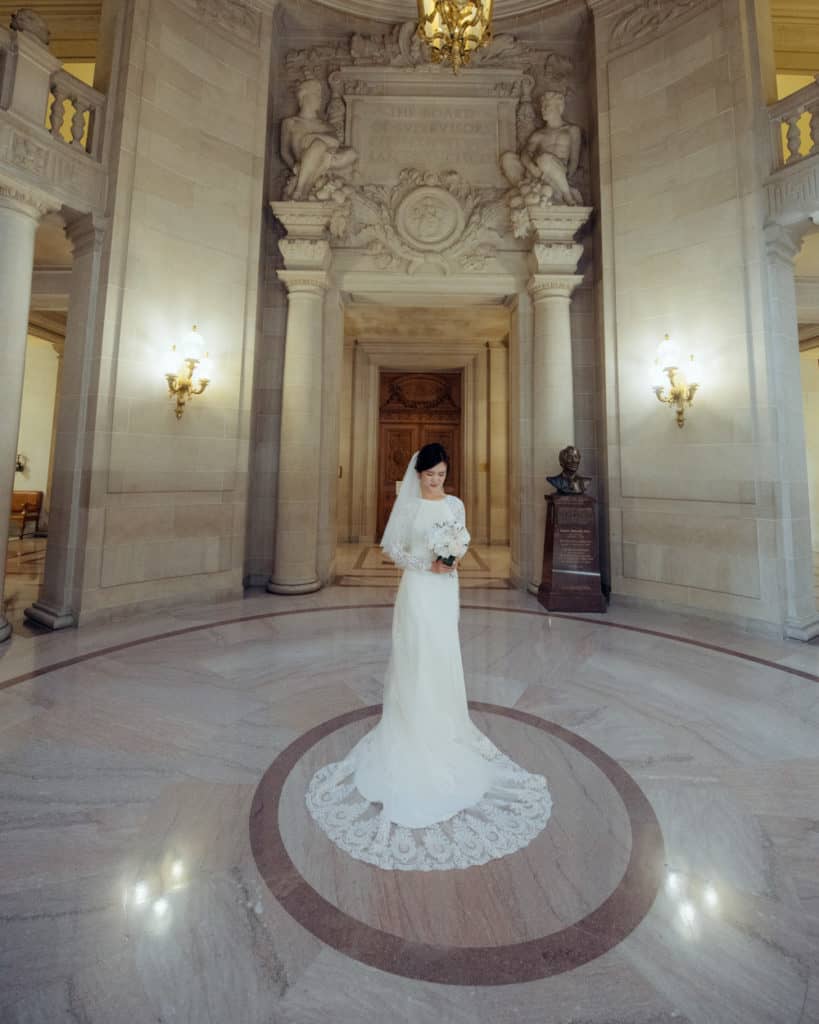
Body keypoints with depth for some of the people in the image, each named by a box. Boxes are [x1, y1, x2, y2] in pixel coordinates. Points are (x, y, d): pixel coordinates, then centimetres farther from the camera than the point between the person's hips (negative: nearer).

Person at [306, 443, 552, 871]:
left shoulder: (455, 504, 7)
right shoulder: (407, 505, -6)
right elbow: (390, 547, -6)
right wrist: (426, 564, -16)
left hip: (446, 589, 4)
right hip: (418, 590, -4)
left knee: (443, 660, 13)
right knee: (416, 660, 3)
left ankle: (440, 725, 34)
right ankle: (415, 733, 22)